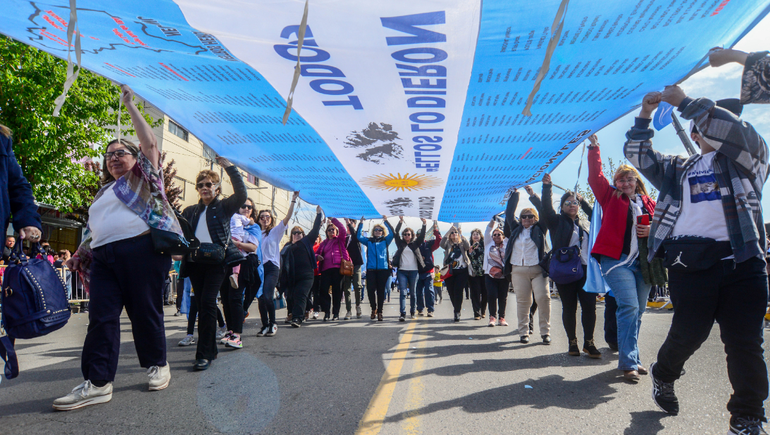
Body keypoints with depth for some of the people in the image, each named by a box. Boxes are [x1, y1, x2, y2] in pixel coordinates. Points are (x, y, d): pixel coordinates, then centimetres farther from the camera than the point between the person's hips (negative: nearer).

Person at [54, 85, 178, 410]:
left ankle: (157, 365, 14)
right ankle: (98, 382, -4)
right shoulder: (103, 192, 31)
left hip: (142, 249, -6)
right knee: (101, 316, -4)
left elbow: (149, 143, 1)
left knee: (145, 311, -3)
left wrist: (130, 104, 8)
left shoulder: (145, 177, 13)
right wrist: (81, 254, 20)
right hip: (104, 256, 6)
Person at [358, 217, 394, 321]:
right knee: (370, 289, -4)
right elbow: (358, 236, 9)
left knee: (381, 291, 1)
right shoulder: (369, 241, 15)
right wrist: (361, 223, 4)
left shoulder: (385, 240, 11)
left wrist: (386, 221, -6)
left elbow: (391, 233, -3)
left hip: (383, 269, -1)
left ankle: (379, 312, 8)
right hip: (371, 269, 1)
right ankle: (373, 309, 17)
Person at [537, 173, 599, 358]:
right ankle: (572, 343, 15)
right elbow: (546, 208, -9)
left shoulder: (584, 223, 17)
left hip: (585, 269, 3)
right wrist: (547, 186, -19)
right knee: (569, 307, 3)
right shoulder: (557, 221, 5)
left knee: (589, 306, -4)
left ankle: (589, 343, 9)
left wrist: (582, 200, 20)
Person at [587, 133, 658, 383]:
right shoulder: (610, 197, 7)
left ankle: (631, 359, 22)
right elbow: (595, 177, -1)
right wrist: (594, 149, -4)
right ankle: (629, 364, -12)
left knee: (637, 312, 9)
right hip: (616, 260, -4)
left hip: (643, 263, 5)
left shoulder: (648, 203, 15)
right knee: (629, 308, -15)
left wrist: (652, 230, -2)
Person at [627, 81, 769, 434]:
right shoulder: (678, 169, 22)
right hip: (689, 264, 1)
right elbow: (638, 155, 20)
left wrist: (685, 102, 0)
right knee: (689, 333, 2)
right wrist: (645, 115, 11)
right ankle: (663, 375, 32)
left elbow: (734, 130, -4)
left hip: (741, 262, -1)